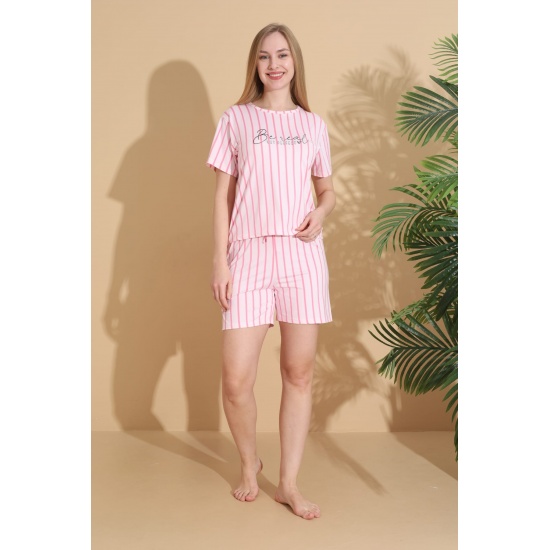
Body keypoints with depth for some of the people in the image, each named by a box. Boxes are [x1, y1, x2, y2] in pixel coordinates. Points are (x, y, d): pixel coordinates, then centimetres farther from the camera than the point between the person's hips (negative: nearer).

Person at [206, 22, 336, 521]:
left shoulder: (313, 125, 13)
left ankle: (290, 483, 18)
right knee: (236, 380, -6)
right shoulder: (236, 120, 8)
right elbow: (223, 196, 5)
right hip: (249, 256, -1)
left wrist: (321, 212, -4)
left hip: (302, 256, 2)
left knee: (300, 373, 4)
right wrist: (220, 262, -3)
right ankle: (249, 462, 23)